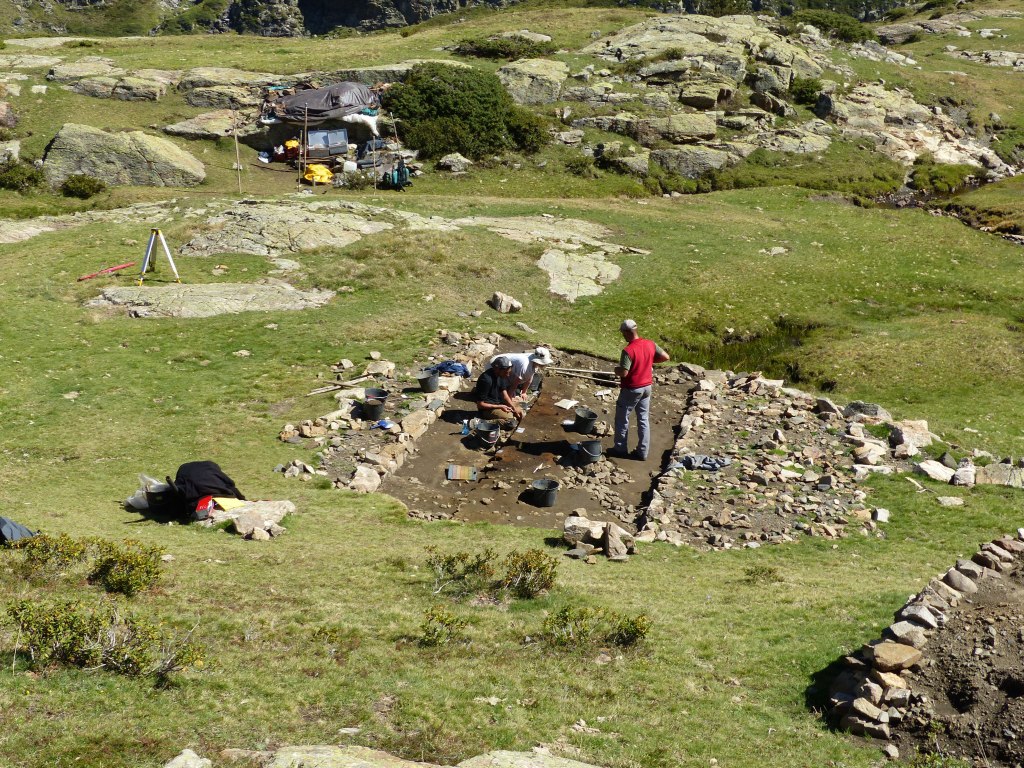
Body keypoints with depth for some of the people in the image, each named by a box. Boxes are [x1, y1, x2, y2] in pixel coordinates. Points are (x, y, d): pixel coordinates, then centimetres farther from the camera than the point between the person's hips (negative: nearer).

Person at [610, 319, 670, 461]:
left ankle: (620, 449, 20)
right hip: (647, 387, 7)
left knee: (622, 419, 11)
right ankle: (642, 452, 17)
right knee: (644, 419, 13)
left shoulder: (628, 350, -24)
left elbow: (623, 372, -28)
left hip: (631, 389, -7)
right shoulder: (650, 344, -3)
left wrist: (616, 370, -6)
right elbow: (665, 356, 5)